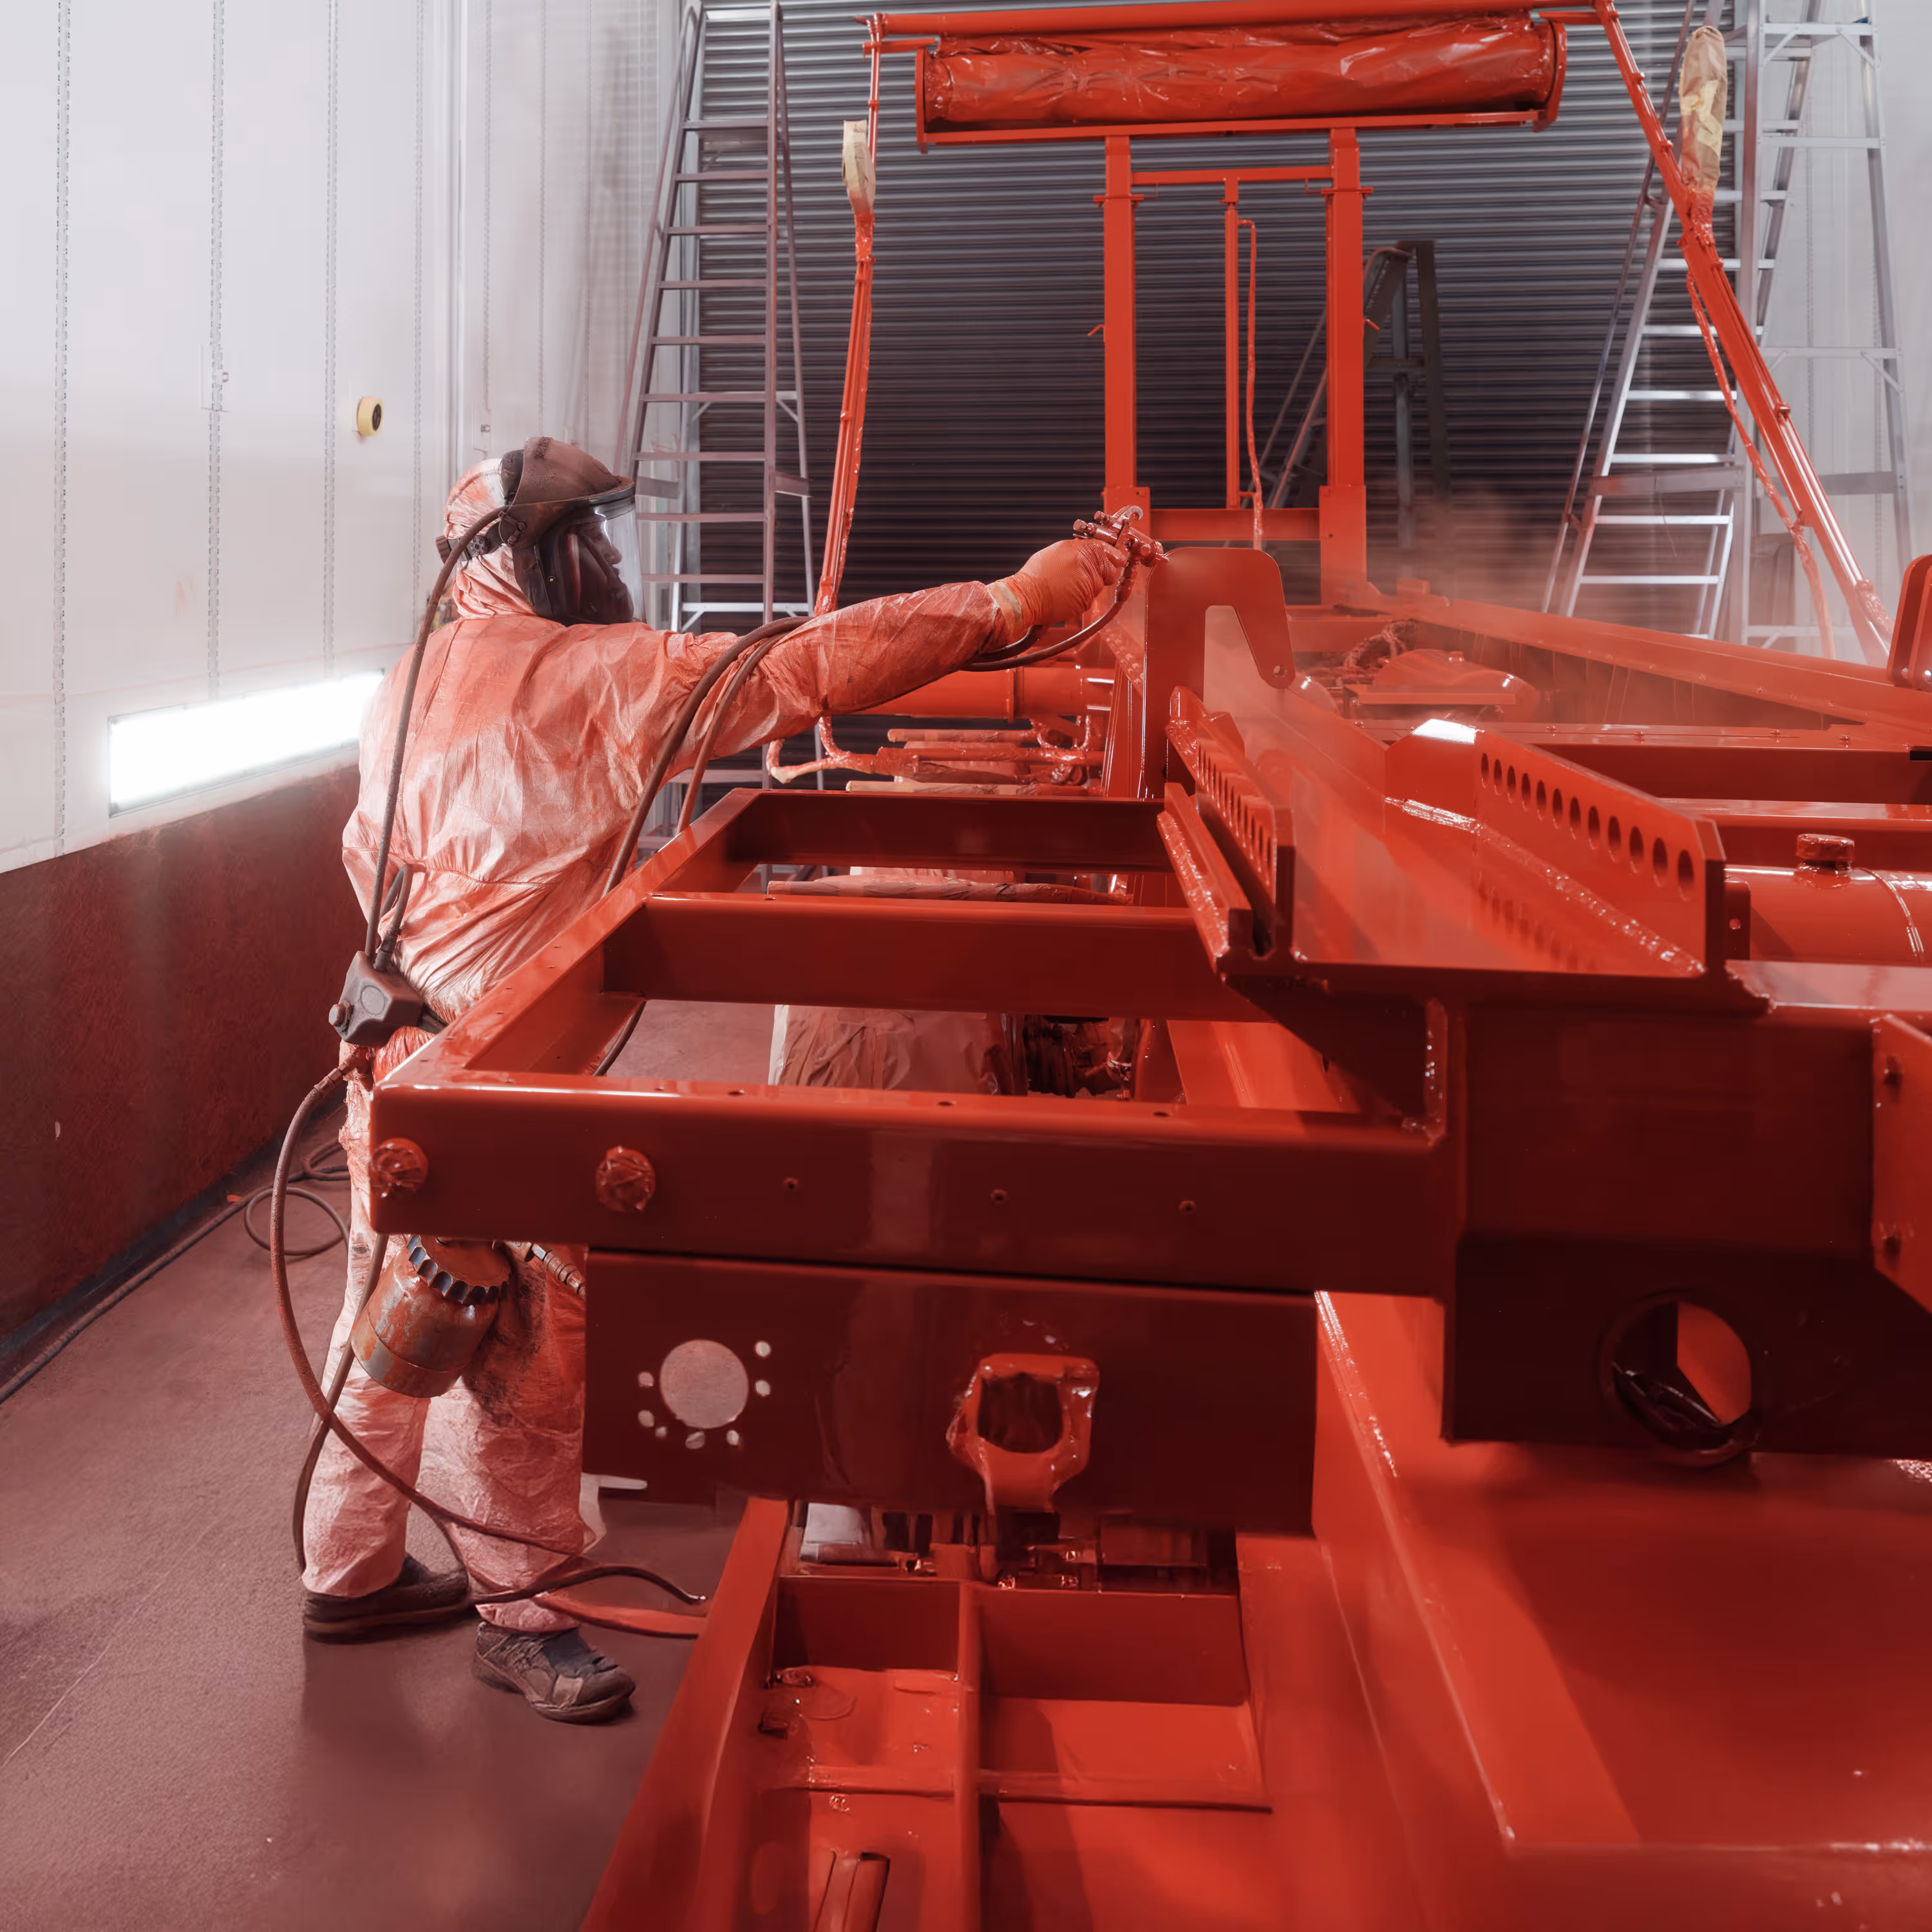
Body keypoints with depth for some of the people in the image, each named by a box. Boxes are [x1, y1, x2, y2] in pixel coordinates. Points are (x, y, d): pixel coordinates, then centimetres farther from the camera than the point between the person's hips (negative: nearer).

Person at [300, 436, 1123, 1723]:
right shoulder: (594, 675, -17)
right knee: (524, 1338, 3)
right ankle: (522, 1614, 17)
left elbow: (367, 855, 21)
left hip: (403, 1037, 9)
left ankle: (351, 1571, 34)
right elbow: (802, 672, -24)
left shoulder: (413, 686, 10)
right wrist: (1013, 603, -24)